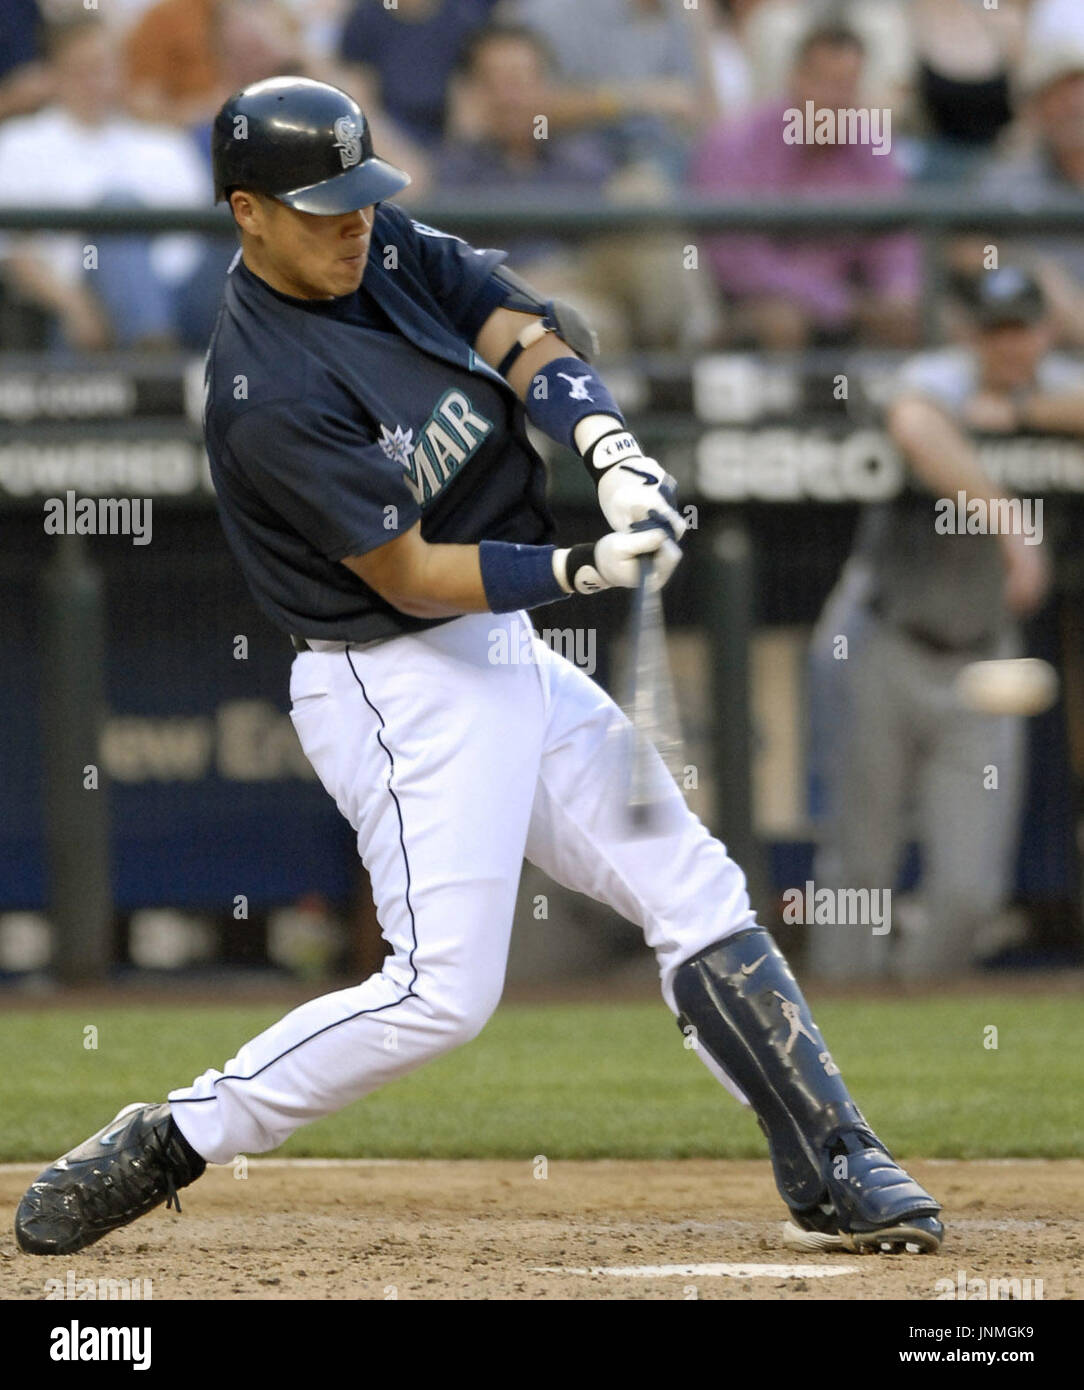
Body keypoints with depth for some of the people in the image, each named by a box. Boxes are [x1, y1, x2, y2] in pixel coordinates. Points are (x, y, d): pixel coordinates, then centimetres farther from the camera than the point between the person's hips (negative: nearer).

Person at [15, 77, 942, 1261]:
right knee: (441, 991, -15)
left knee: (697, 897, 8)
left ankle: (835, 1176, 13)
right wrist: (585, 572, -28)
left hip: (507, 663, 9)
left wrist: (615, 456, -21)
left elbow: (529, 338, -3)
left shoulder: (388, 252, 3)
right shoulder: (271, 396, -22)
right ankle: (162, 1148, -5)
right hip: (397, 688, -9)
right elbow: (411, 578, -21)